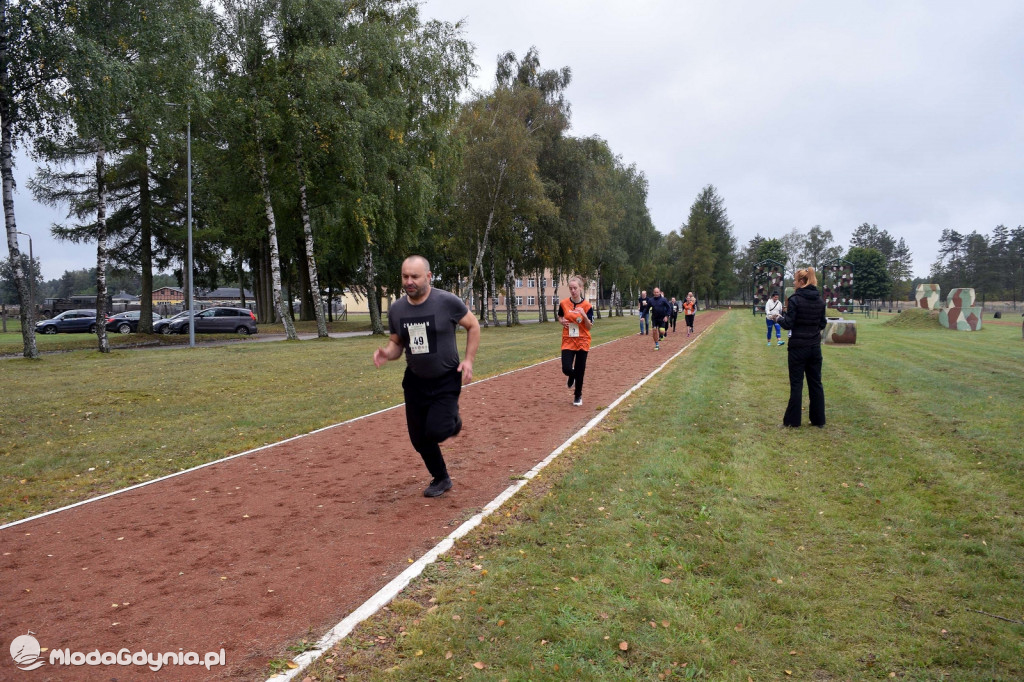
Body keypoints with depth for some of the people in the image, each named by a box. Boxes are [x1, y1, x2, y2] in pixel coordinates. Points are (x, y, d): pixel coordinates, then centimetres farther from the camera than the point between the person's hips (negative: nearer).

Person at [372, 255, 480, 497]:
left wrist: (469, 359, -12)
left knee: (435, 432, -18)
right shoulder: (396, 309, -4)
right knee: (419, 439, 9)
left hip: (446, 380, -4)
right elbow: (397, 343, 8)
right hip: (415, 381, 5)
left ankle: (452, 422, 19)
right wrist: (387, 353, -15)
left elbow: (473, 326, -3)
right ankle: (441, 479, 34)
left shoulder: (448, 301, -17)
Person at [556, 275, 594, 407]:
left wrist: (584, 315, -25)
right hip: (568, 341, 1)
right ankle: (572, 377, 27)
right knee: (566, 368, -12)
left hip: (582, 342, -1)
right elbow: (560, 316, 16)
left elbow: (590, 327, -8)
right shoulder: (564, 303, -3)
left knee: (580, 371, 4)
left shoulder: (586, 305, -9)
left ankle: (578, 396, 26)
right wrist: (562, 321, -6)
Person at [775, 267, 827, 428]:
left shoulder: (795, 299, -14)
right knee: (816, 383, 11)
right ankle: (819, 420, 17)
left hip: (798, 346, -5)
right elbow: (822, 324, 9)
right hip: (815, 346, 5)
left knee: (796, 384, 2)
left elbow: (788, 324, -13)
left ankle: (792, 420, 8)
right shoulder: (820, 300, 4)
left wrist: (779, 318, 5)